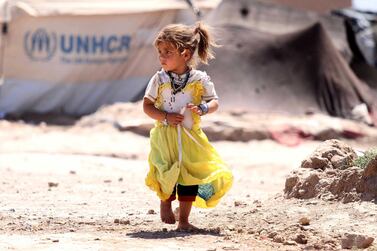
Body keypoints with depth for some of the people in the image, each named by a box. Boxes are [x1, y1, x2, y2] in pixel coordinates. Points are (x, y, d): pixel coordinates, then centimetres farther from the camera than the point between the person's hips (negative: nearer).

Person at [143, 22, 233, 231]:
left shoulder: (200, 79, -6)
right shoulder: (159, 79, -4)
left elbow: (214, 102, 2)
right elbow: (147, 105, -1)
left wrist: (203, 109, -21)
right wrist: (165, 117, -16)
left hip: (190, 137, 0)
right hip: (165, 135, 0)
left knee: (190, 175, 1)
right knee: (167, 176, -1)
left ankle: (183, 220, 12)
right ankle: (165, 202, 32)